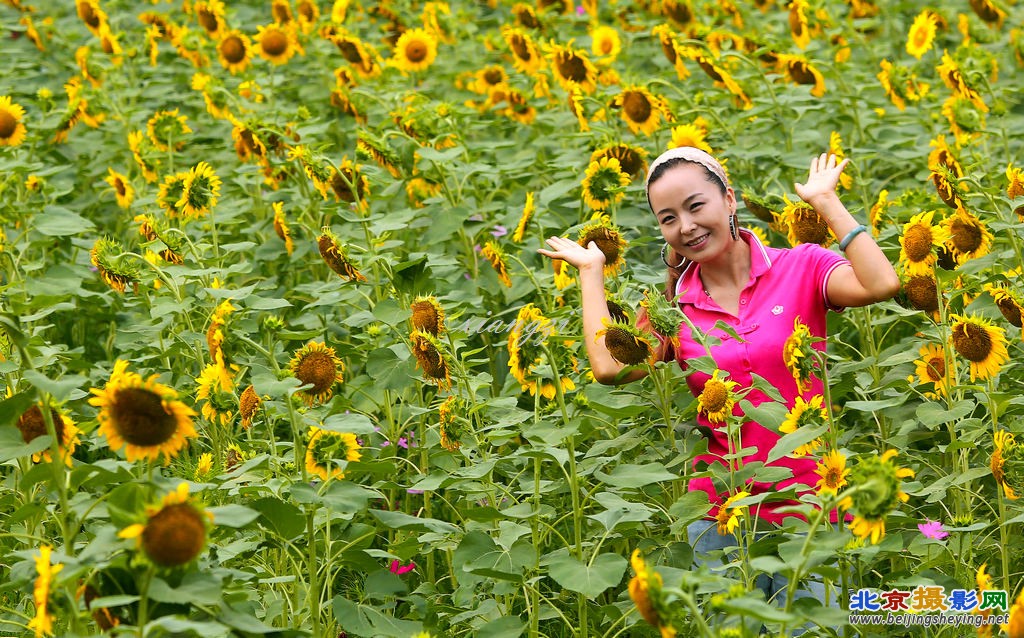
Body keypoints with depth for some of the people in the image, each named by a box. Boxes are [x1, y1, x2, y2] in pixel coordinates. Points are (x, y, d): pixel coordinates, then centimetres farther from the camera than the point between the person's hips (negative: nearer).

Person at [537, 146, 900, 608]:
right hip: (721, 515, 2)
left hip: (811, 503, -2)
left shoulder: (801, 267, -5)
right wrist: (591, 272, -2)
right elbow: (610, 368, -14)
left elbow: (881, 285, -23)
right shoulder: (673, 305, 3)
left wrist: (826, 203, -15)